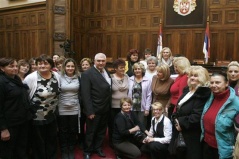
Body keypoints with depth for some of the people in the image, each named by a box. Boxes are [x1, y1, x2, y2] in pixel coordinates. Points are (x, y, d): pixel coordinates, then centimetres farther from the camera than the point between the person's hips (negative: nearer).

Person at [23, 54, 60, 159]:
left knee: (52, 140, 20)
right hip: (36, 117, -5)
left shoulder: (56, 76, -1)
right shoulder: (30, 78, -17)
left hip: (52, 116, 5)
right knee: (38, 142, 11)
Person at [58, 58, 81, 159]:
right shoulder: (60, 78, -4)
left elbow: (81, 94, 6)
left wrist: (80, 108, 4)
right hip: (62, 110, -1)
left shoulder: (78, 78, 1)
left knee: (73, 131, 11)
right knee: (63, 131, 9)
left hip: (74, 109, 1)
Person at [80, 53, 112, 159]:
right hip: (94, 109, -6)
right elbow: (85, 94, -18)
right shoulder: (87, 74, -15)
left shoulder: (107, 73, 7)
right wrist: (90, 111, -20)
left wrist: (109, 105, 5)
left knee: (102, 130, 20)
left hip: (106, 109, 6)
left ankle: (98, 148, 39)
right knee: (91, 132, 11)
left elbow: (108, 90, 11)